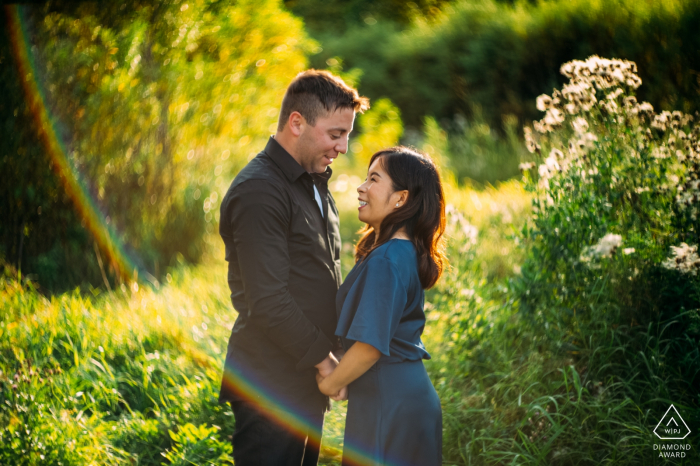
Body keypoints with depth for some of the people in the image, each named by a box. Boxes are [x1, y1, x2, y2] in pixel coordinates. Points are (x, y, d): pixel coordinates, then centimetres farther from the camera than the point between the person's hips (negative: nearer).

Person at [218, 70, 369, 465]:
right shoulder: (258, 192, -16)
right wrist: (324, 359, -14)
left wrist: (337, 350, 9)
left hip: (307, 381, 9)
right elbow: (269, 302, -22)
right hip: (271, 388, -9)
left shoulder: (316, 185, 16)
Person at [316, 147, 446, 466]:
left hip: (389, 404, -9)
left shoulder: (385, 262, -20)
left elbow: (370, 346, -23)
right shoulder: (406, 253, 10)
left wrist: (331, 383, -8)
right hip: (412, 392, 9)